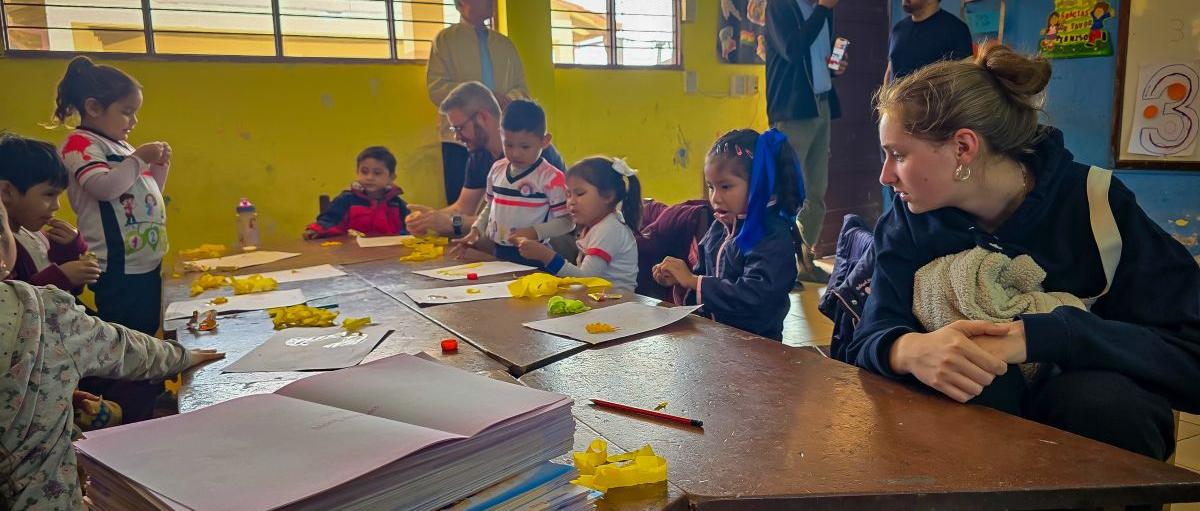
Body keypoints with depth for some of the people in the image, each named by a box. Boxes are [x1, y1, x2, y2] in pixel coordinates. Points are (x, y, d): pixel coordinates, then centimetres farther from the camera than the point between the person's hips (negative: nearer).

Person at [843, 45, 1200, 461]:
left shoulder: (1095, 204, -12)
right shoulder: (907, 223, -4)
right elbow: (868, 343, -13)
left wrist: (1034, 336, -34)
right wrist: (909, 349, -38)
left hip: (1091, 414, 0)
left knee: (1104, 396, -33)